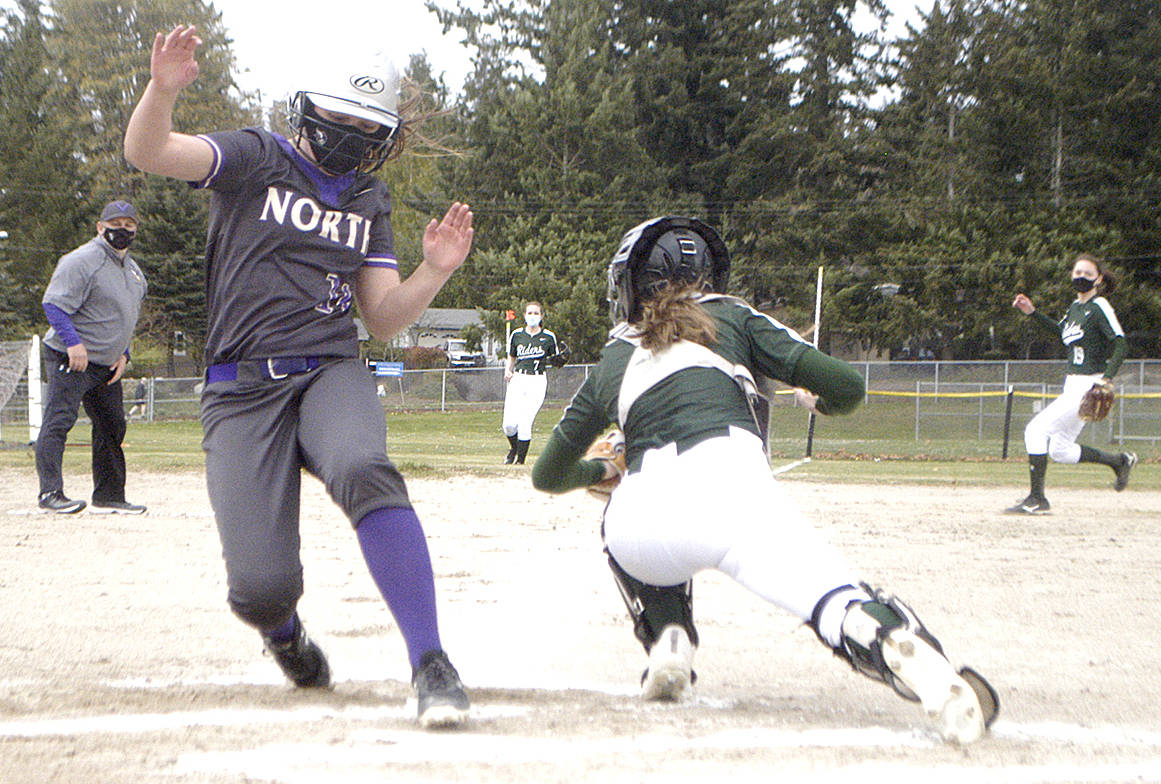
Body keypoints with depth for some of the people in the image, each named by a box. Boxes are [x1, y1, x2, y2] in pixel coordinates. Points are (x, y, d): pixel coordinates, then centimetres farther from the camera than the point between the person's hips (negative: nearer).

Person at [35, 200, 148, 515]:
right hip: (69, 359, -9)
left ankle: (109, 497, 20)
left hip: (107, 366, 9)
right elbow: (54, 304, -18)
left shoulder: (134, 272, 17)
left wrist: (123, 353, 12)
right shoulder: (81, 261, -12)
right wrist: (73, 342, -26)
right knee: (58, 421, -17)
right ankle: (50, 492, -23)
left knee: (113, 426, 12)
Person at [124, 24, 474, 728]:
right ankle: (285, 633, 28)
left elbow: (384, 319, 16)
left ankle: (431, 664, -35)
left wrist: (435, 270, -3)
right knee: (261, 588, -13)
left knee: (364, 473, -35)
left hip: (333, 373, 2)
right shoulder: (256, 159, 5)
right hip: (242, 390, -2)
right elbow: (147, 153, -11)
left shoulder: (370, 200, 18)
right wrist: (164, 89, -32)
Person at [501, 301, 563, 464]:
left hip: (537, 382, -2)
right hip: (517, 380, 2)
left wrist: (554, 360, -11)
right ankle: (513, 448, 25)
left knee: (524, 423, -12)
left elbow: (556, 359, 13)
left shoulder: (549, 337, 4)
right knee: (509, 424, -7)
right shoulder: (516, 335, 10)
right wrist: (507, 372, 1)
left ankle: (520, 459, 1)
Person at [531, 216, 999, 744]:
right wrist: (819, 401, 39)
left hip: (639, 525, 2)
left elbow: (549, 474, 40)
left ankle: (666, 639, 16)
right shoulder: (733, 318, 26)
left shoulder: (610, 363, 31)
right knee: (841, 605, -18)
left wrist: (599, 473, 61)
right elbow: (846, 386, 16)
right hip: (731, 480, -2)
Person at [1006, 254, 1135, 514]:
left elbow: (1121, 344, -18)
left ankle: (1037, 500, -12)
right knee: (1060, 451, 13)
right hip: (1073, 385, 9)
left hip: (1090, 386, -9)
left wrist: (1106, 379, -29)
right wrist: (1032, 312, 22)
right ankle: (1119, 461, 28)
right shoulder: (1075, 307, 14)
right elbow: (1060, 331, 33)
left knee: (1036, 429, -15)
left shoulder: (1099, 307, -11)